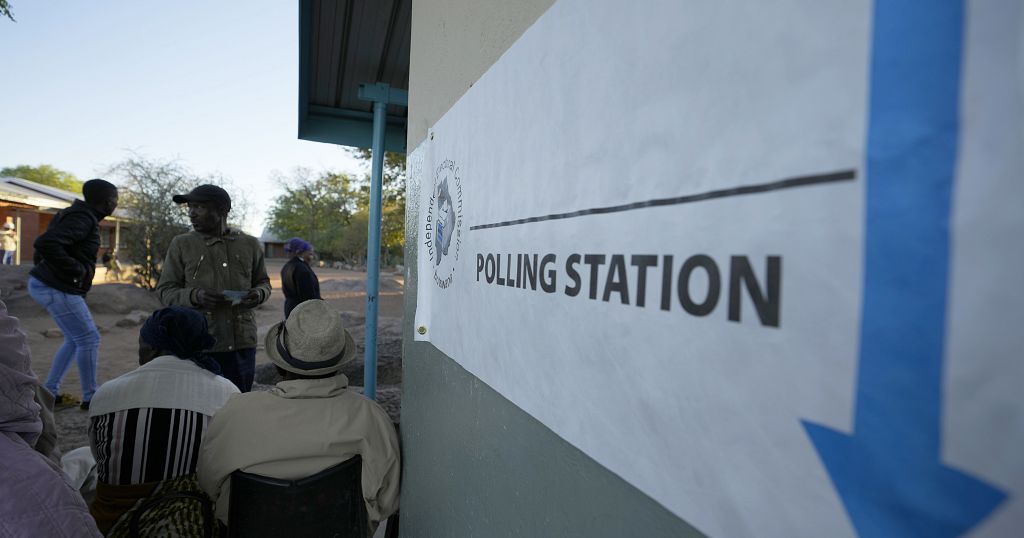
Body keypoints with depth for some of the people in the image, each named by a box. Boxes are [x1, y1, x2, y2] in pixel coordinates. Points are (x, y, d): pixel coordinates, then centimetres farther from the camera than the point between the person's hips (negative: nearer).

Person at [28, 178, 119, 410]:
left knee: (75, 340, 19)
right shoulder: (82, 219, -18)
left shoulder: (81, 216, 12)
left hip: (45, 284, 10)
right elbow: (46, 243, -32)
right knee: (89, 340, -3)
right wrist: (77, 270, -23)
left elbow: (45, 244, 22)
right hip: (57, 289, -10)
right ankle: (90, 398, 6)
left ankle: (49, 392, 25)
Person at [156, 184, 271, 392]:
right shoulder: (181, 245, 4)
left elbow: (263, 282, 17)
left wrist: (259, 294, -6)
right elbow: (166, 290, 5)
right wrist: (194, 296, -16)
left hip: (243, 343, 1)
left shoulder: (250, 245, 7)